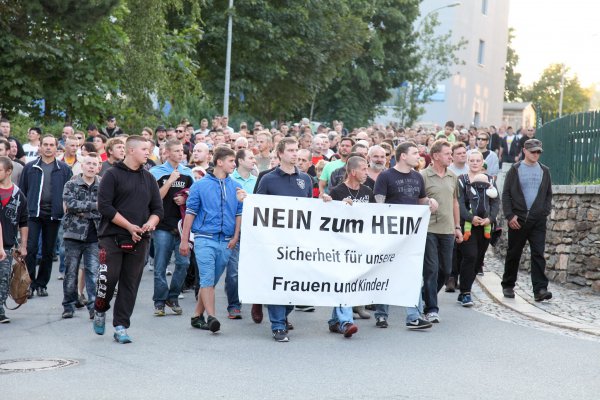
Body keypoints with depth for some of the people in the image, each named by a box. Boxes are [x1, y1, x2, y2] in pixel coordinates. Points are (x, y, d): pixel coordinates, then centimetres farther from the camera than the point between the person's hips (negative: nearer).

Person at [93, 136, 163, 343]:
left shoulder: (149, 178, 15)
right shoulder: (112, 175, -2)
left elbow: (157, 208, 16)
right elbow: (104, 206, -10)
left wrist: (150, 223, -7)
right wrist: (129, 226, -14)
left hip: (139, 241, 4)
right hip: (112, 238, -4)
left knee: (130, 284, 3)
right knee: (108, 278, -10)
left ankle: (121, 327, 9)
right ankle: (100, 310, 19)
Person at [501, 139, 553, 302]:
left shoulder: (544, 171, 11)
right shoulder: (515, 170, 3)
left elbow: (549, 194, 15)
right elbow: (506, 194, 1)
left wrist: (546, 211, 0)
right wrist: (509, 215, -7)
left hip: (538, 220, 1)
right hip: (518, 219, -1)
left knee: (538, 254, -7)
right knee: (513, 254, 7)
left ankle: (540, 289, -11)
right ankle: (508, 285, 21)